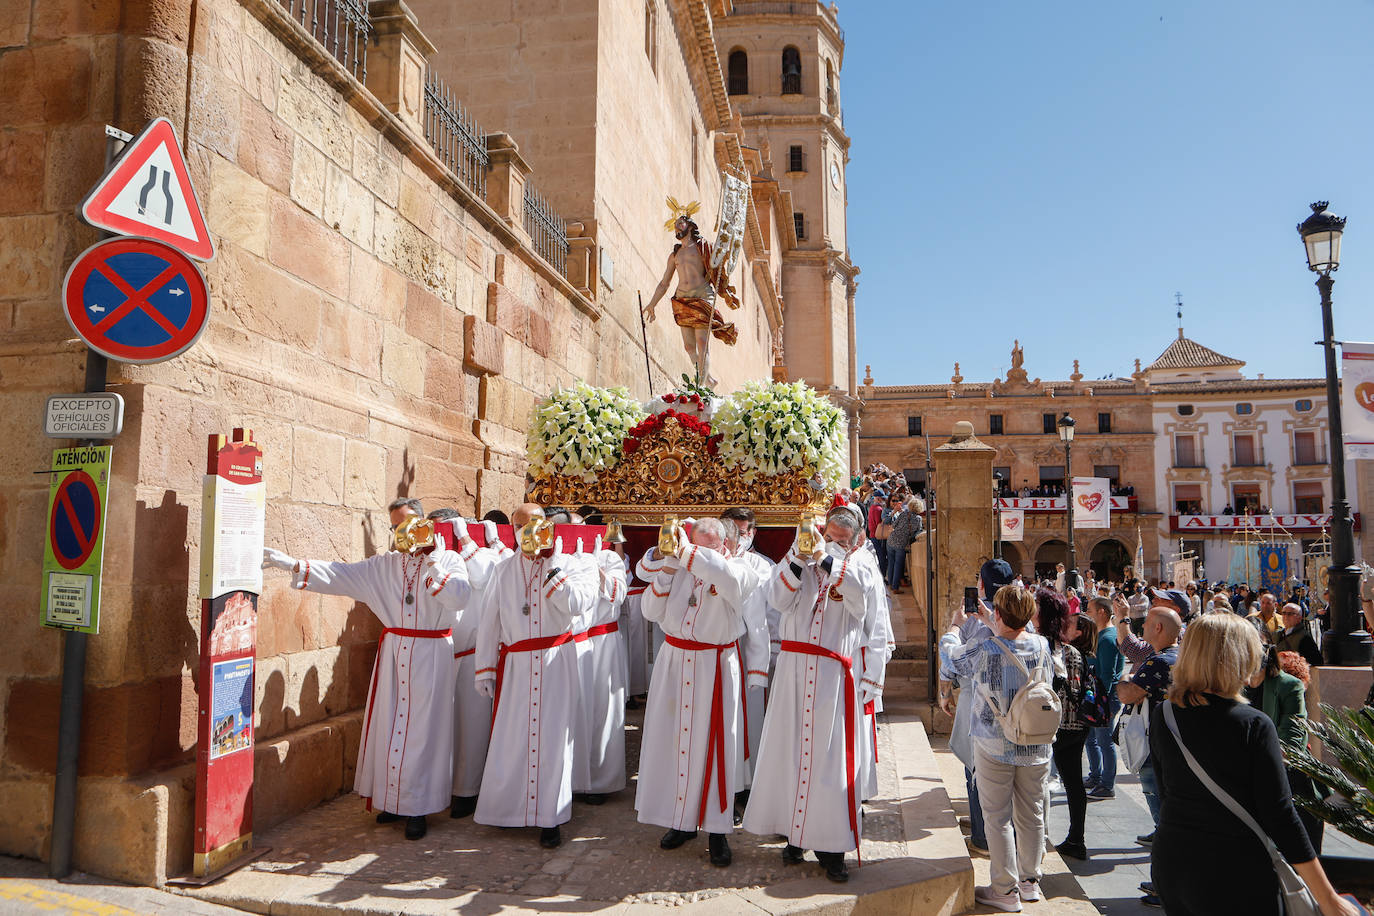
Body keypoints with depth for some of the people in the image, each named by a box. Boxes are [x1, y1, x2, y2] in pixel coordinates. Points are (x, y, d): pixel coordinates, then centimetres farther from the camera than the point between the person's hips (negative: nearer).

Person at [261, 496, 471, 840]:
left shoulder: (449, 559, -3)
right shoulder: (385, 564, 8)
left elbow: (459, 596, -19)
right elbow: (342, 575, 2)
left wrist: (433, 563, -18)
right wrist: (292, 564, -6)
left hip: (430, 657, -4)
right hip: (393, 654, 4)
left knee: (422, 728, -1)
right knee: (389, 725, 7)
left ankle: (417, 807, 10)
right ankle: (393, 799, 22)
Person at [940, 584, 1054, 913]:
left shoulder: (984, 648, -19)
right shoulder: (1042, 645, -6)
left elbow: (949, 657, 0)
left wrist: (955, 624, 20)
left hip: (995, 747, -4)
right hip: (1036, 746, 5)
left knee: (998, 818, 6)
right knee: (1031, 815, 15)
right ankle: (1030, 882, 29)